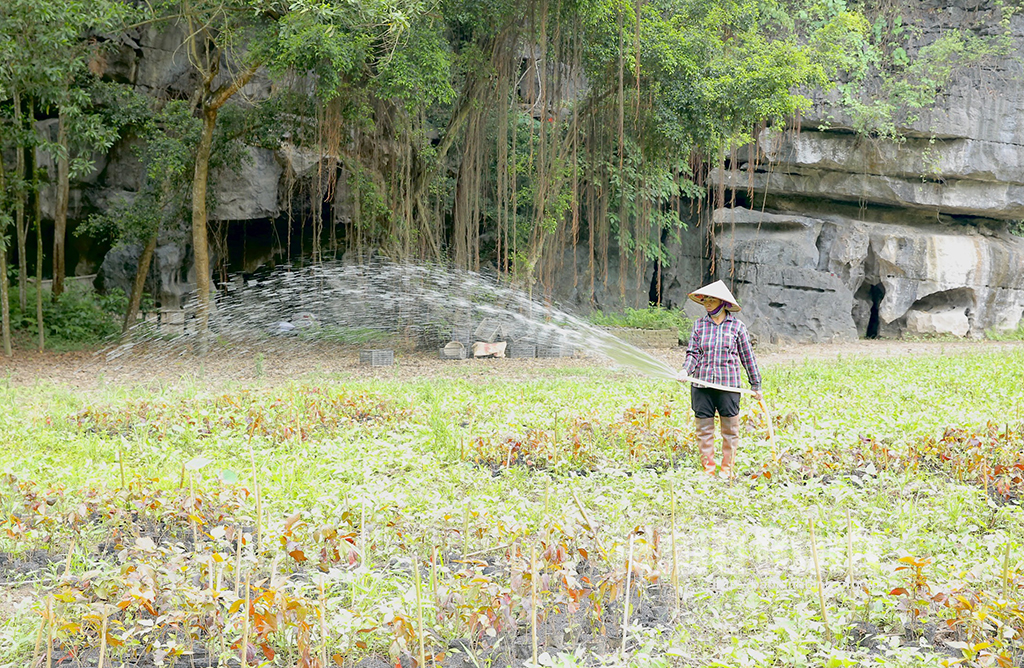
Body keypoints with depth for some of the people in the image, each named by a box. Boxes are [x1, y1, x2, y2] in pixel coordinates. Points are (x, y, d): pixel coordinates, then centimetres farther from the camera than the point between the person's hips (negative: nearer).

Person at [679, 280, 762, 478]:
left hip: (728, 385, -2)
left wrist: (756, 385, 11)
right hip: (701, 384, 2)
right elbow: (693, 352, 5)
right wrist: (685, 370, -15)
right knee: (704, 429, 5)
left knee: (730, 428, 4)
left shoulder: (737, 326, 2)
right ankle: (708, 470, 14)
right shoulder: (699, 325, 7)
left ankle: (727, 469, 17)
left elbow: (747, 357, 8)